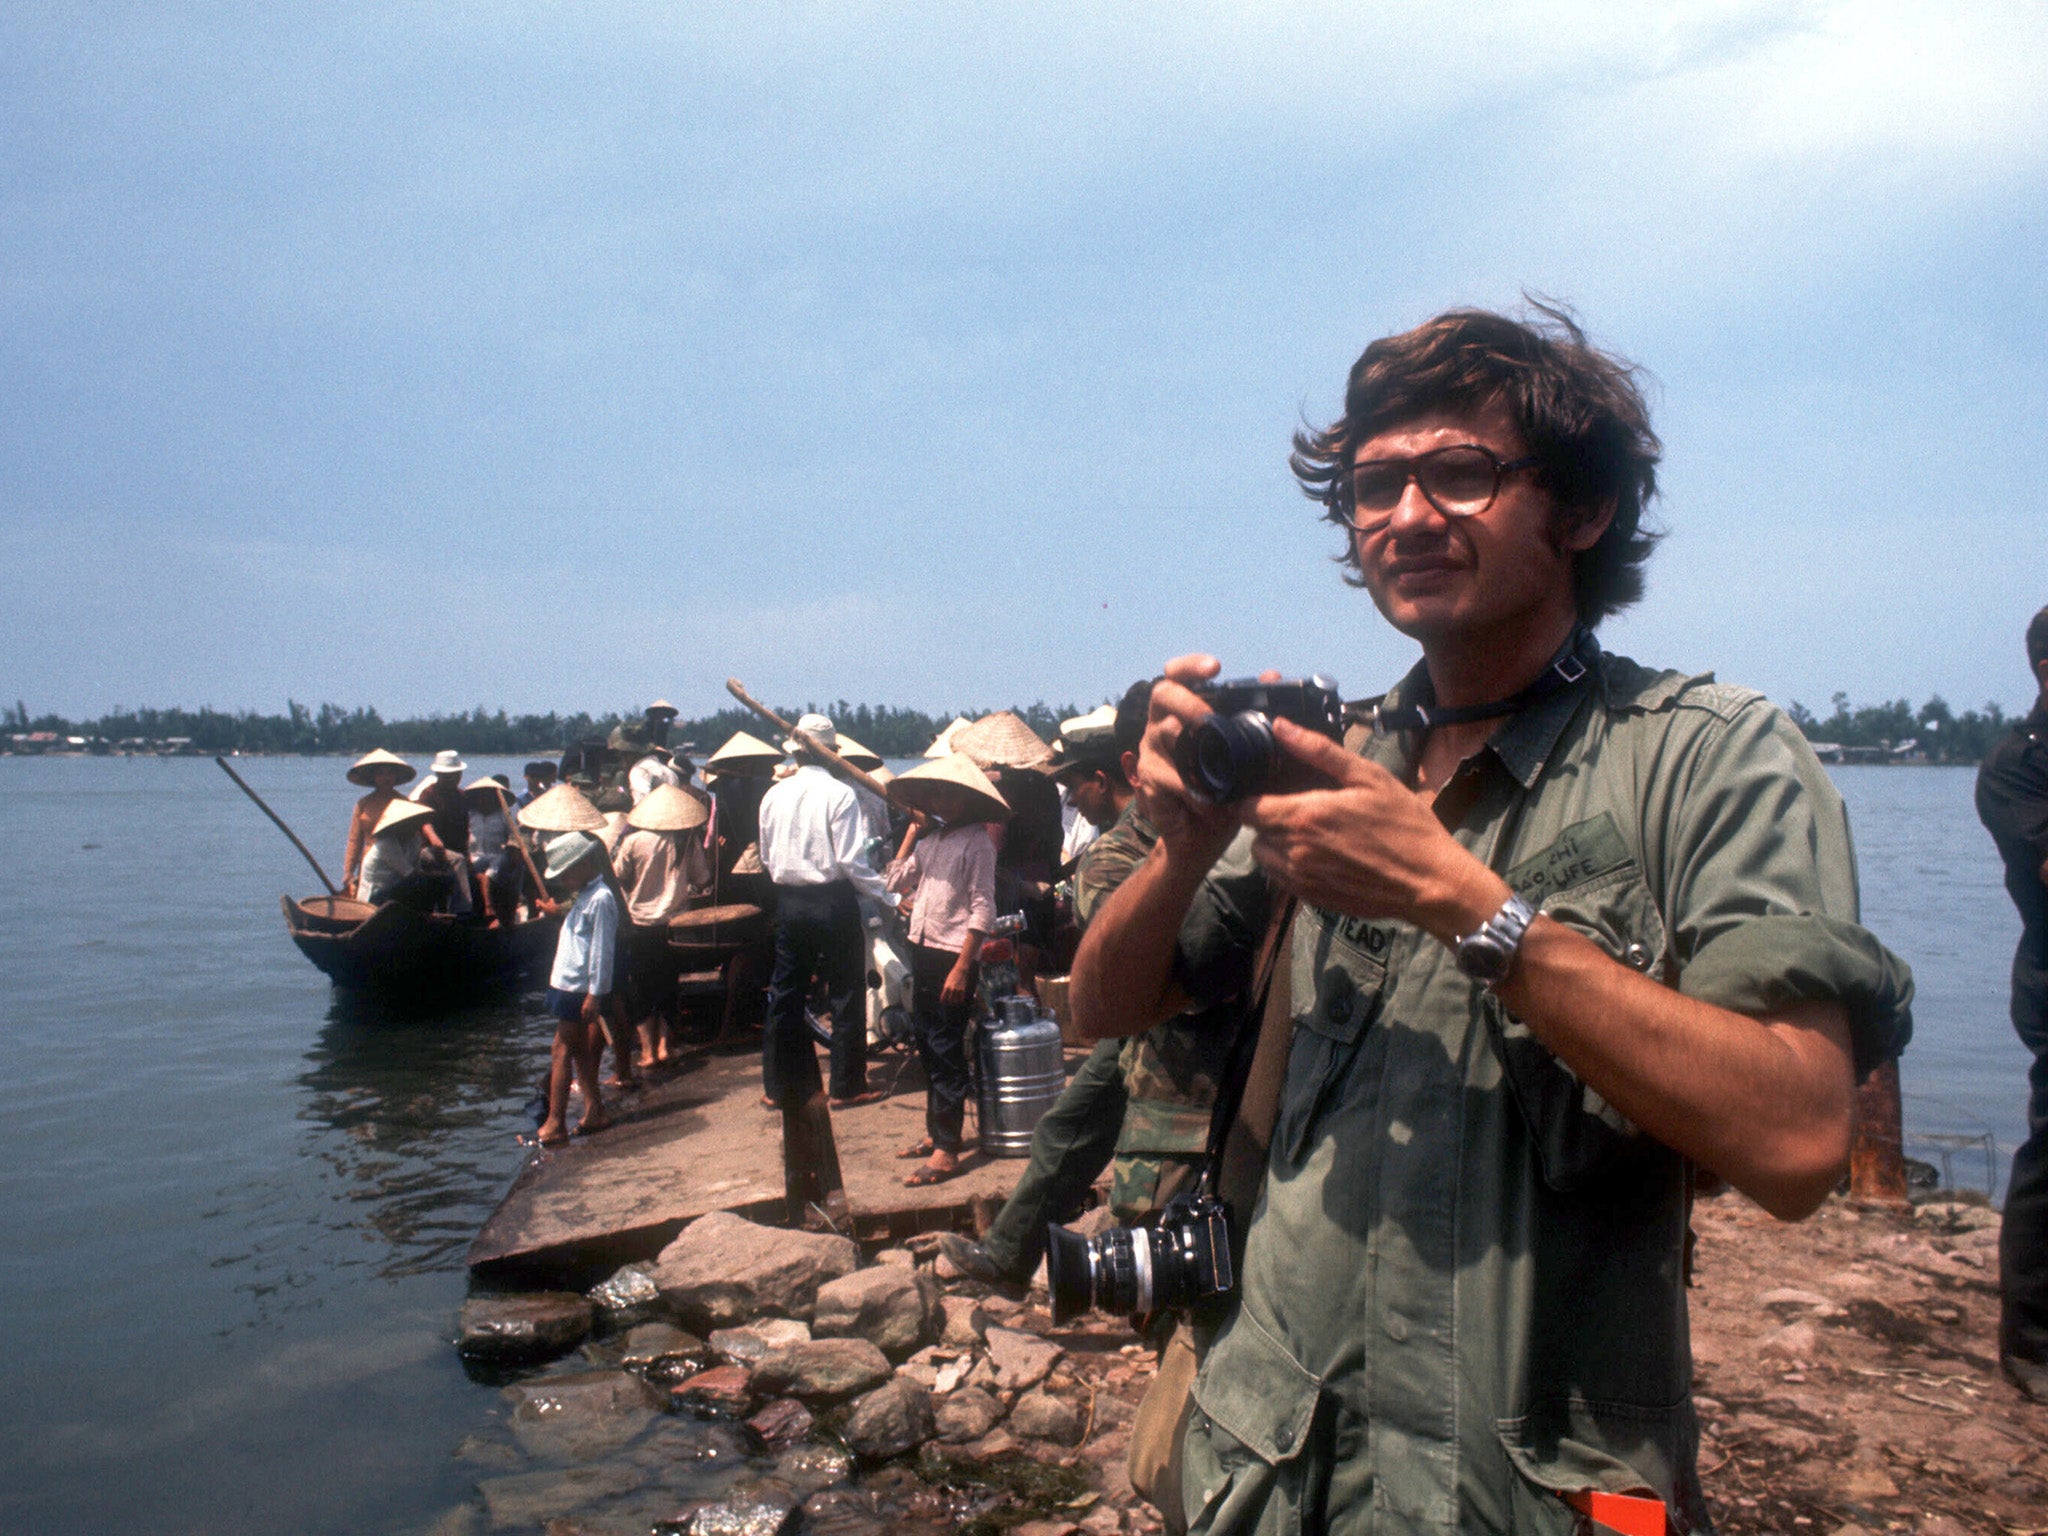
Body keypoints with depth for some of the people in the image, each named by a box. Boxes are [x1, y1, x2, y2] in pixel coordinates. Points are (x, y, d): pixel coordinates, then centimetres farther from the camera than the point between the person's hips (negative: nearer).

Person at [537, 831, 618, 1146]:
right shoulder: (583, 897, 15)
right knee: (580, 1052, 13)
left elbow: (602, 951, -20)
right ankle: (594, 1112, 19)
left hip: (580, 989, -10)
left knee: (561, 1052, -7)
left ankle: (555, 1124, -5)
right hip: (567, 985, 10)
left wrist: (594, 994, -21)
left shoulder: (600, 899, -17)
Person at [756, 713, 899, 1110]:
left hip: (789, 901, 5)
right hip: (833, 899, -5)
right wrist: (890, 898, -7)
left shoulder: (774, 795, 3)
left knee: (785, 993, 12)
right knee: (845, 993, 6)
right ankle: (847, 1086, 11)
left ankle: (780, 1085, 20)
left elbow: (766, 858, 11)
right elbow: (851, 861, -15)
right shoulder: (839, 794, -12)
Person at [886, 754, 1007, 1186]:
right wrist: (912, 831, 11)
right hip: (922, 951, 8)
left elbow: (983, 911, -14)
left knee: (946, 1052, -6)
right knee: (927, 1047, 15)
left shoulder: (977, 842, -10)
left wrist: (961, 968, -19)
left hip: (953, 956, -8)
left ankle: (947, 1151, -1)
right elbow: (898, 883, 13)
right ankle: (935, 1132, 27)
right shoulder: (931, 839, 13)